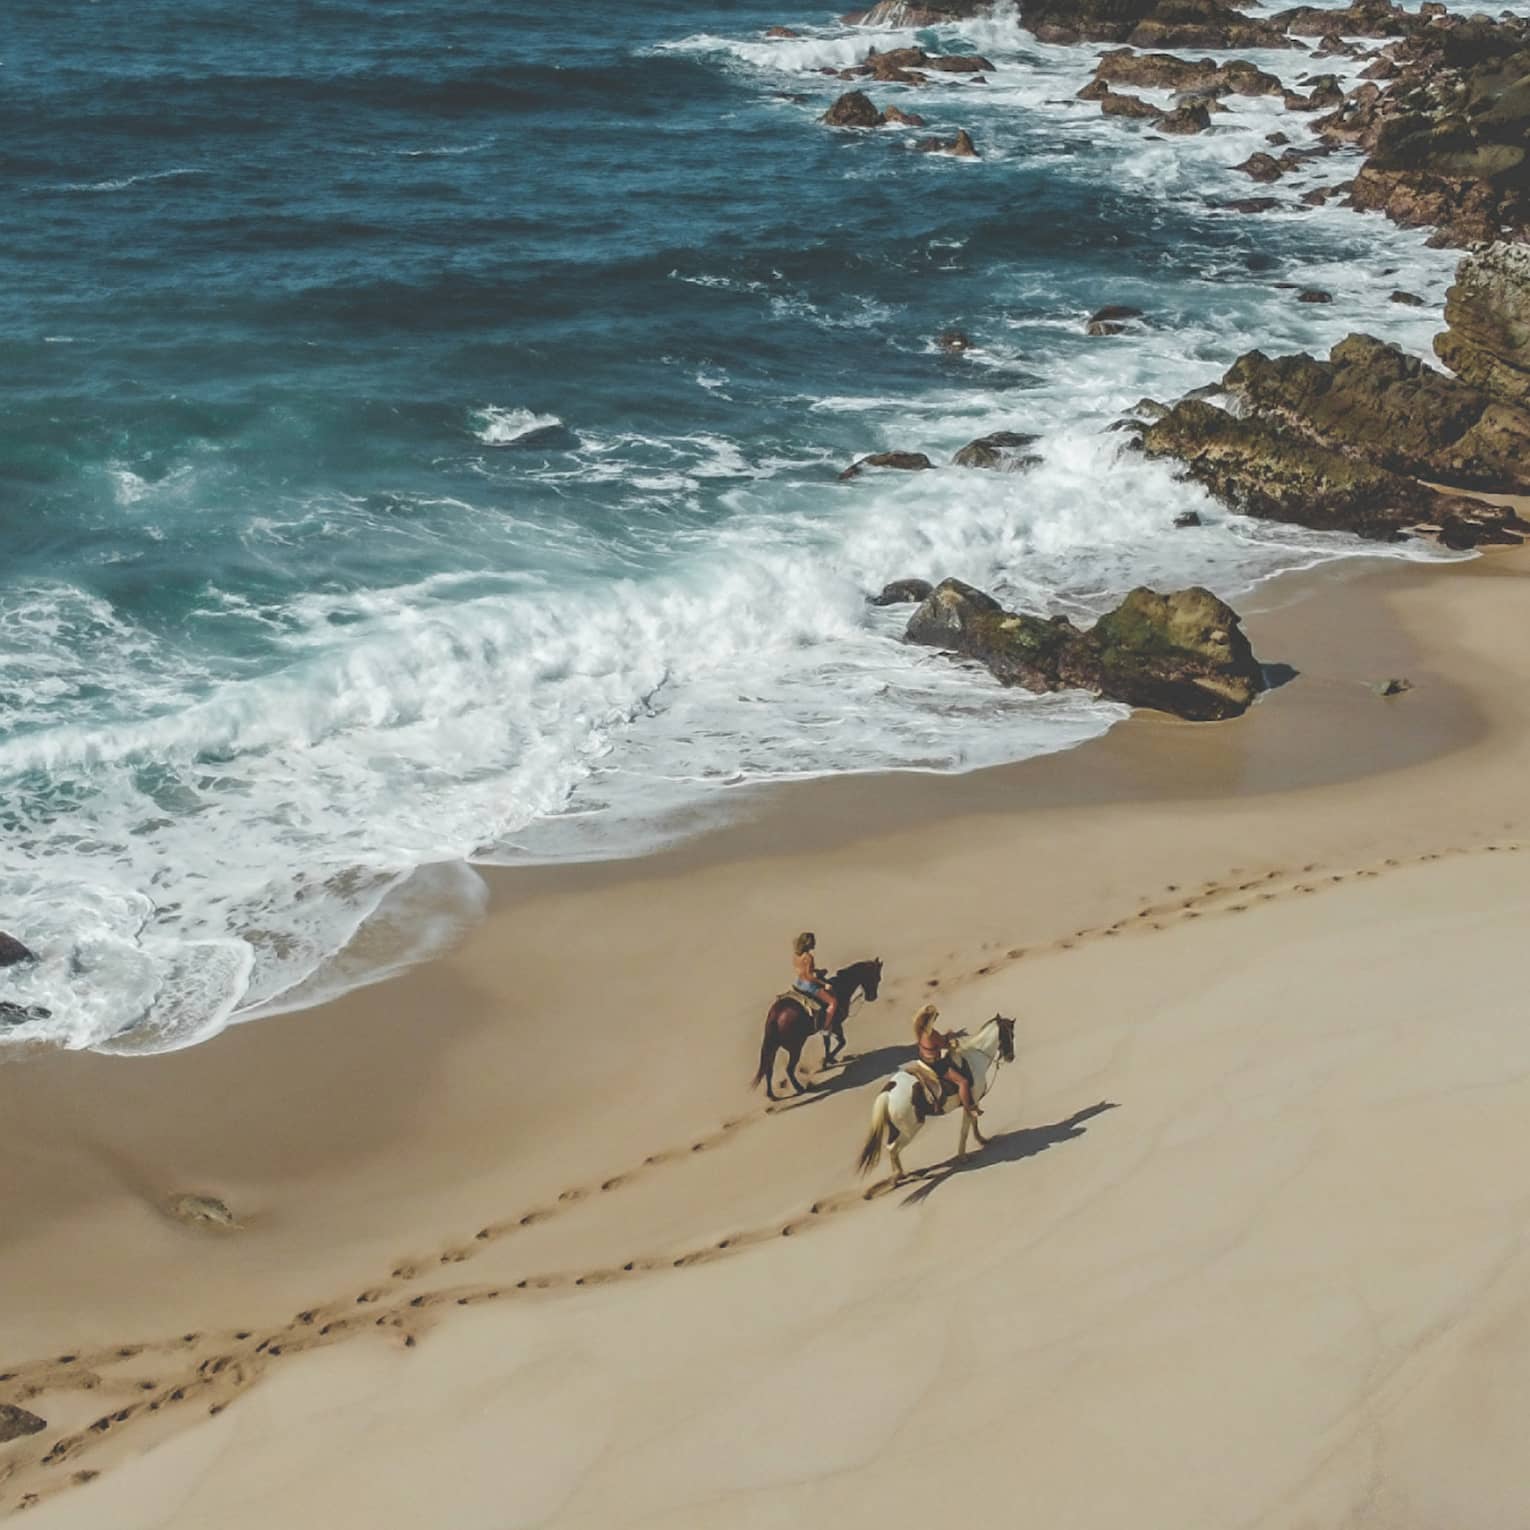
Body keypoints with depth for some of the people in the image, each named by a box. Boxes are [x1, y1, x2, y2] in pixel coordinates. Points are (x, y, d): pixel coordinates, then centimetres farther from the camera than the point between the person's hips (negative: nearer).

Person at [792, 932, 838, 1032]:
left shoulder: (795, 954, -2)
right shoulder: (808, 957, -26)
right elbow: (809, 976, -25)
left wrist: (815, 970, 16)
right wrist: (824, 984, -16)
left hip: (797, 982, 9)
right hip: (808, 985, -9)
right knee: (833, 1002, 0)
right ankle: (826, 1027, 5)